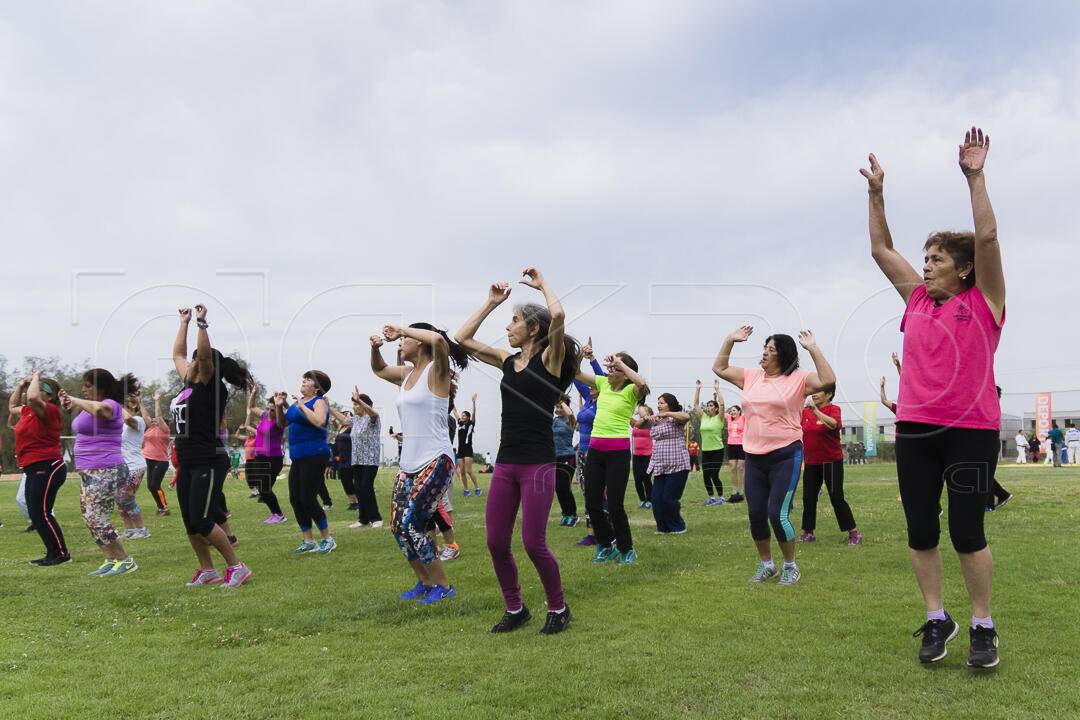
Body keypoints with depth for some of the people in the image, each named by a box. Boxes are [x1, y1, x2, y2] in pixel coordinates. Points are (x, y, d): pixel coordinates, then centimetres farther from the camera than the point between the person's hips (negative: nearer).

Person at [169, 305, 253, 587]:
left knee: (201, 521, -10)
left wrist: (201, 323, -24)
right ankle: (207, 570, 21)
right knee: (190, 522, 10)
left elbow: (205, 354, -25)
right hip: (187, 464, 9)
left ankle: (236, 566, 0)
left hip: (209, 463, -9)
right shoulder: (189, 384, 12)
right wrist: (184, 323, 25)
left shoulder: (211, 387, -10)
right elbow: (177, 354, 24)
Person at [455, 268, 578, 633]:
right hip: (505, 463, 6)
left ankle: (558, 609, 17)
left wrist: (542, 284, -7)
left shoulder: (549, 359, -5)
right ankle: (515, 609, 24)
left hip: (537, 464, -6)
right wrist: (491, 302, 15)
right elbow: (462, 338, 18)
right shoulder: (508, 361, 12)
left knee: (533, 544, -5)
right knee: (496, 542, 6)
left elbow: (558, 315, -23)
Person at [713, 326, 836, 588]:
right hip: (754, 457, 6)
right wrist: (730, 340, 12)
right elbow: (719, 368, 20)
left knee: (778, 514, -10)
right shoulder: (751, 377, 12)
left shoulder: (797, 379, -3)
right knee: (756, 514, 7)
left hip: (786, 455, -5)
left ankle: (790, 566, 11)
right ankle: (766, 565, 26)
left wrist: (813, 348, -17)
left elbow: (827, 381, -17)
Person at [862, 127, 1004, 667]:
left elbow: (987, 237, -9)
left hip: (971, 430, -4)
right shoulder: (917, 299, 13)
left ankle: (983, 626, 13)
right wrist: (876, 193, 14)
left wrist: (974, 177, -8)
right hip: (914, 429, 5)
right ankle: (937, 619, 19)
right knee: (920, 532, 5)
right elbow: (881, 248, 16)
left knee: (967, 532, -3)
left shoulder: (984, 301, 1)